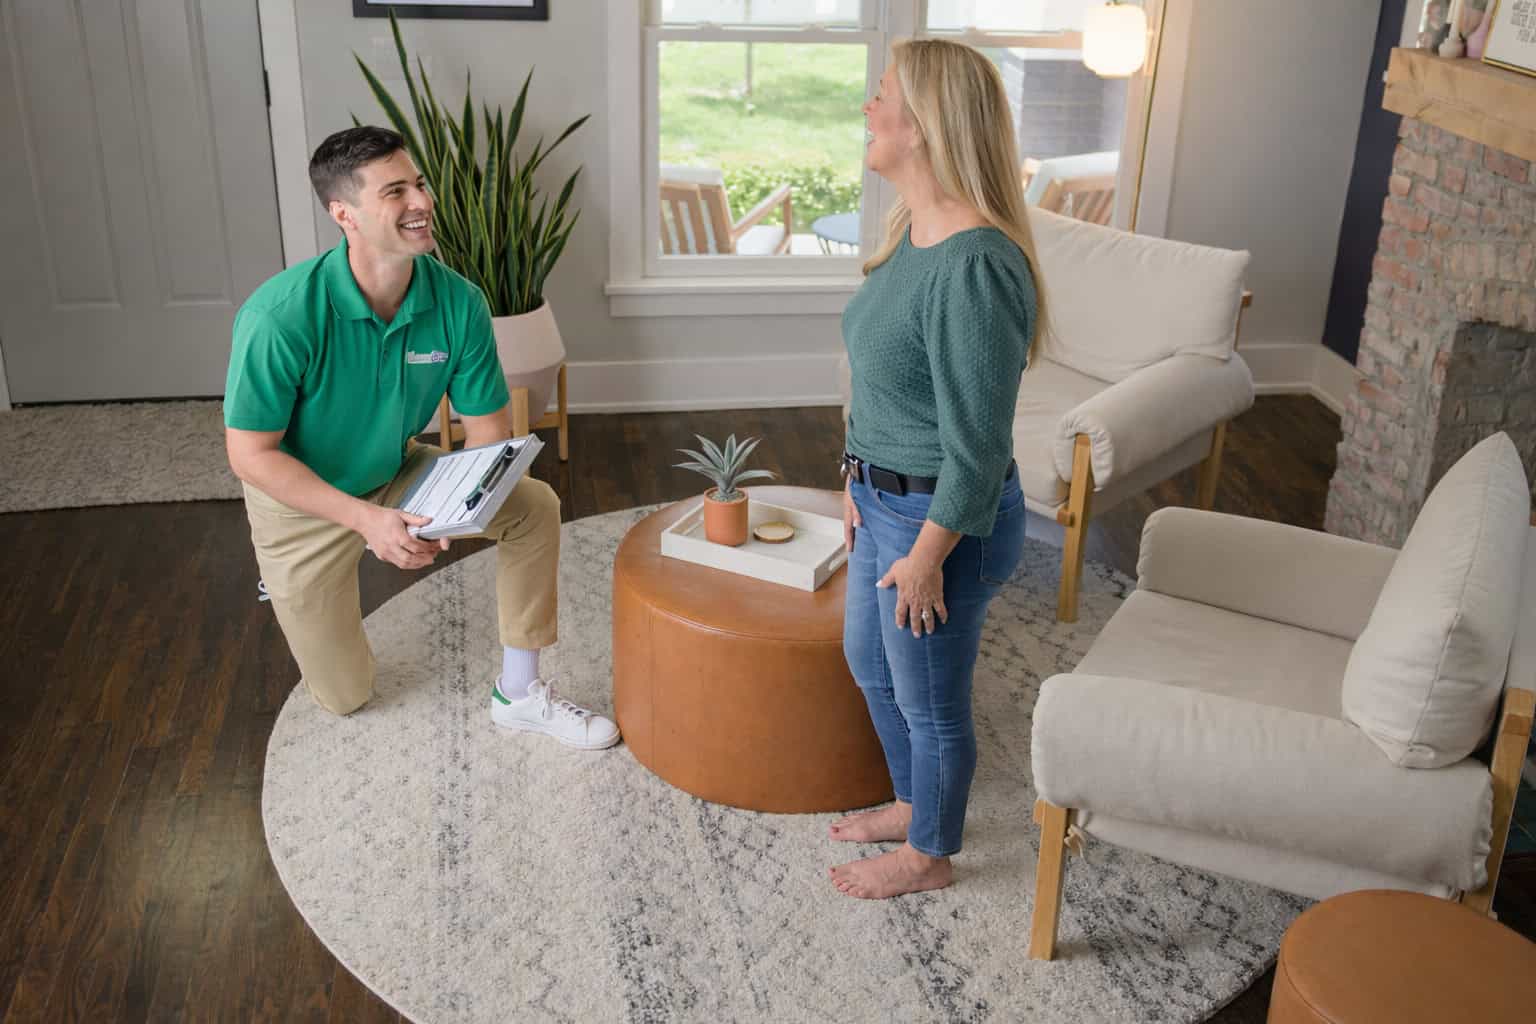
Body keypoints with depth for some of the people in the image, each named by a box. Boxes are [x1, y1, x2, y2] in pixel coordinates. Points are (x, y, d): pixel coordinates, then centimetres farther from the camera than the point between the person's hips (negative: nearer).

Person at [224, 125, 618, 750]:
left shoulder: (458, 302, -21)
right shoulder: (279, 317, -33)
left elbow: (490, 433, -12)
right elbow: (250, 454, -26)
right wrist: (366, 518, -35)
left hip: (398, 475, 4)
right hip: (305, 501, -3)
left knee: (535, 506, -17)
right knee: (345, 698, 6)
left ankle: (518, 694, -2)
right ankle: (289, 589, 38)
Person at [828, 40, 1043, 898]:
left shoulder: (974, 266, -29)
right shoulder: (914, 231, 2)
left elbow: (977, 445, -25)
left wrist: (925, 556, -18)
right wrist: (861, 483, 17)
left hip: (943, 521, -10)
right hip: (887, 504, 10)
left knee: (930, 699, 12)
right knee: (869, 661, 26)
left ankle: (930, 854, 36)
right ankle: (916, 803, 50)